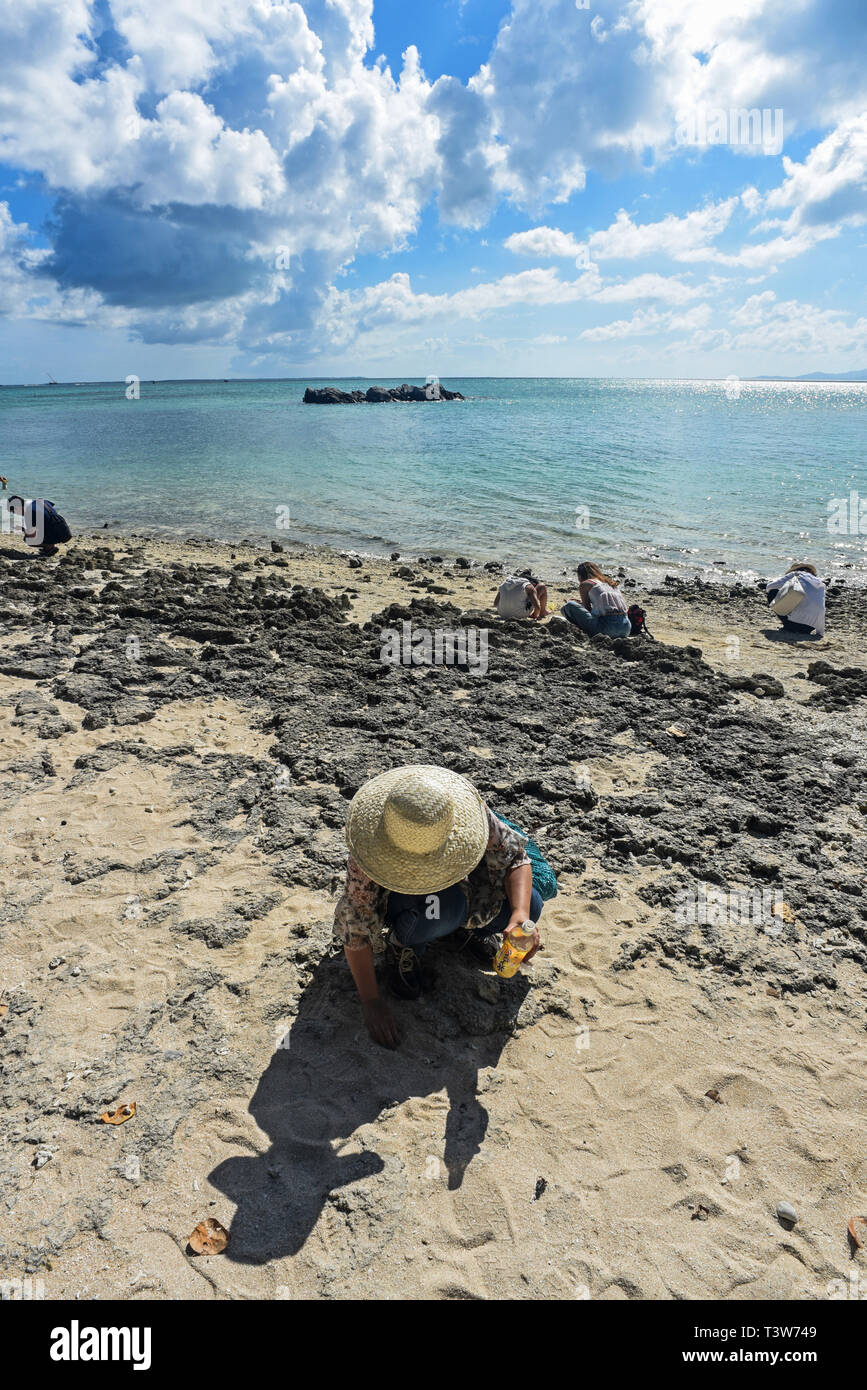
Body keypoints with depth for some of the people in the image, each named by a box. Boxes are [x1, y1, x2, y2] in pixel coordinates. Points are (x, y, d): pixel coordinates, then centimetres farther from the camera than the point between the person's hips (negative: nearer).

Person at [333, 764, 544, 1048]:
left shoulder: (466, 811, -33)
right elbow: (355, 928, -26)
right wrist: (371, 1002, -22)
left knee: (530, 904, -21)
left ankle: (470, 927, 9)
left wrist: (521, 914, -35)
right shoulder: (371, 846, -36)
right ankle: (403, 949, -5)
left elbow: (514, 856, -19)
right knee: (438, 906, -38)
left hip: (462, 882, 3)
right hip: (396, 896, -3)